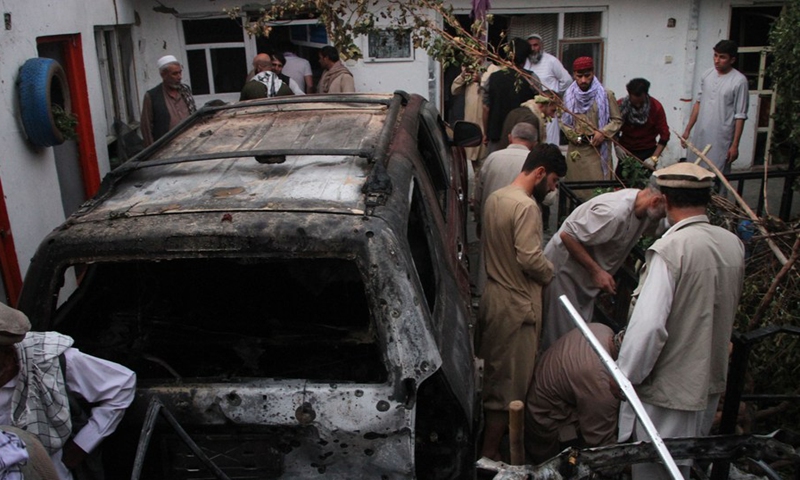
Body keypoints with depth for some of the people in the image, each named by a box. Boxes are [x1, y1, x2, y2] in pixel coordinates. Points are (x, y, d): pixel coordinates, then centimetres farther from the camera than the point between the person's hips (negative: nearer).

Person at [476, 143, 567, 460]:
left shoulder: (495, 198, 9)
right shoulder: (525, 206, -20)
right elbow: (530, 258, -24)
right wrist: (550, 272, -6)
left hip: (493, 295, 9)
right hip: (516, 305, -9)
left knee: (495, 373, 22)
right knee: (510, 384, 3)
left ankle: (490, 435, 36)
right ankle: (490, 453, 14)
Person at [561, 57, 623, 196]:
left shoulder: (606, 95, -2)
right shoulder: (569, 95, 6)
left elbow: (617, 120, 3)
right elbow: (563, 122, 13)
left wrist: (603, 133, -13)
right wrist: (572, 135, -4)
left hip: (598, 149, -2)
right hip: (576, 149, 2)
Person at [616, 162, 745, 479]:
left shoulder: (670, 249, -24)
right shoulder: (734, 245, -1)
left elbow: (648, 326, -28)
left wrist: (625, 376, -15)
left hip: (667, 389, -7)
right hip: (712, 380, 7)